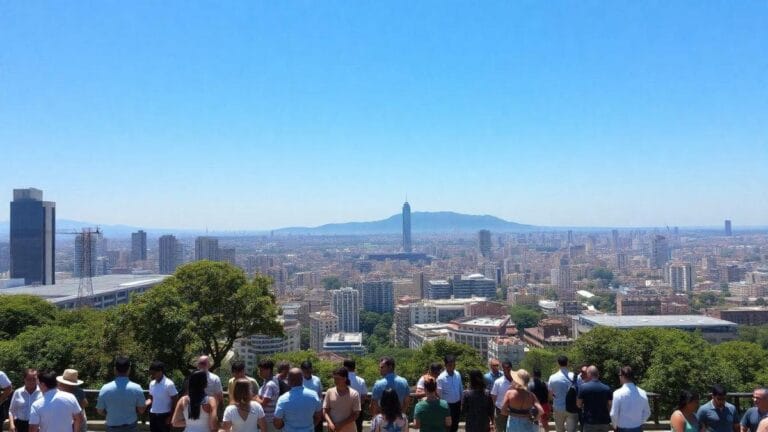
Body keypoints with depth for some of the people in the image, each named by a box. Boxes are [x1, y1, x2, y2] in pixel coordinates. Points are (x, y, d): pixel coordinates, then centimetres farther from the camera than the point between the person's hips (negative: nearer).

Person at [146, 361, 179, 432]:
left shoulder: (169, 384, -16)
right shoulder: (152, 384, 4)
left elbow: (175, 401, -12)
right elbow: (151, 398, 15)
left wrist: (170, 417, -14)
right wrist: (144, 404, -6)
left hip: (164, 415, -6)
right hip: (153, 415, 6)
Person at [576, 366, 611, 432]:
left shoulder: (583, 387, -8)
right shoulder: (607, 388, 2)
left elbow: (579, 404, -2)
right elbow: (609, 406, 6)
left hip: (590, 422, -3)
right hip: (604, 422, 3)